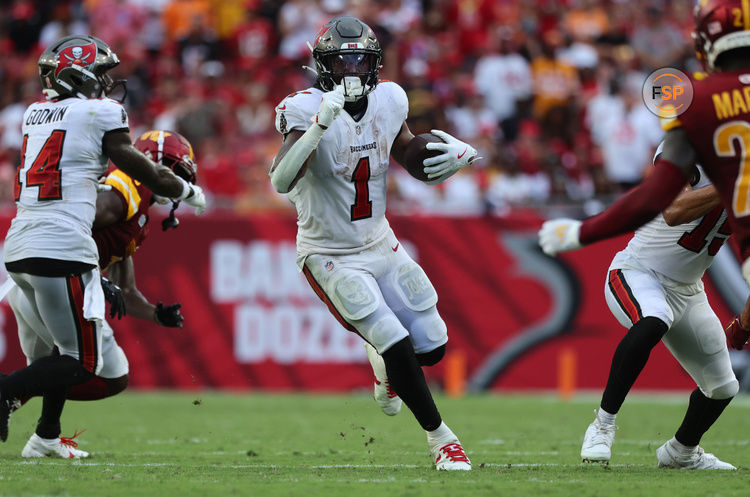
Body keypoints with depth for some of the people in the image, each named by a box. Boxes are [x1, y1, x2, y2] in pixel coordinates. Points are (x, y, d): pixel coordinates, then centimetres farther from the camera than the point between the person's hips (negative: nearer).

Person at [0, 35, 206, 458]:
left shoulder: (36, 113, 17)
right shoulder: (101, 113, -2)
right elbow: (145, 173, 4)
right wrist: (188, 193, 22)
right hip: (61, 249, -8)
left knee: (68, 347, 23)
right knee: (83, 363, -1)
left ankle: (47, 438, 20)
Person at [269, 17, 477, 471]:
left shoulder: (388, 101, -5)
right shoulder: (307, 110, -23)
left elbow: (415, 158, 12)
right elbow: (281, 182, -37)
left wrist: (451, 156, -9)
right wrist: (320, 125, -47)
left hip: (380, 244, 6)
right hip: (331, 257, -6)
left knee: (432, 347, 6)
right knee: (398, 348, -14)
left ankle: (381, 360, 40)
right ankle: (440, 437, 6)